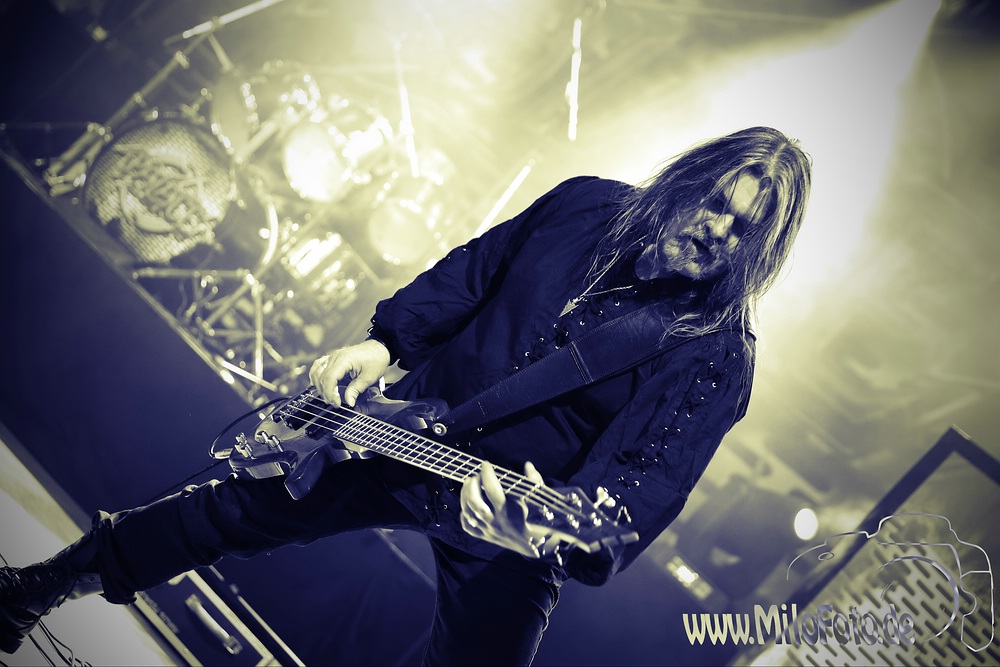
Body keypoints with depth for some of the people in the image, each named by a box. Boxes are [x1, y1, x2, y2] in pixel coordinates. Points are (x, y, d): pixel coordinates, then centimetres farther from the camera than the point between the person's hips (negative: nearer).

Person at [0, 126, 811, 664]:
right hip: (405, 430, 4)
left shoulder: (719, 354, -17)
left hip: (513, 531, -3)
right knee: (230, 509, 12)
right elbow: (469, 272, 6)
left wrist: (555, 539, -45)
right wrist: (383, 343, -4)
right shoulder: (584, 207, -5)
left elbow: (644, 485, -26)